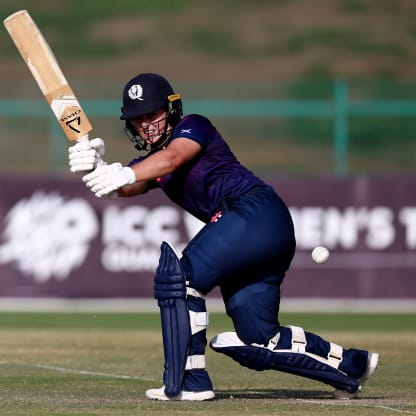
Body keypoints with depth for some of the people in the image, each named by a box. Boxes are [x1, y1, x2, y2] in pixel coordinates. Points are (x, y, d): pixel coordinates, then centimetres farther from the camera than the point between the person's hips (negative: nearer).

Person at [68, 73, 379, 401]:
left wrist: (124, 174, -38)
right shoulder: (148, 165, 20)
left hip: (258, 213, -9)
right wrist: (95, 167, -25)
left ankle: (188, 382, -16)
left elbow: (172, 158, -21)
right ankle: (351, 364, 20)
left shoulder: (194, 126, 1)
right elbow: (126, 187, -3)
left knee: (179, 276, -18)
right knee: (256, 341, 4)